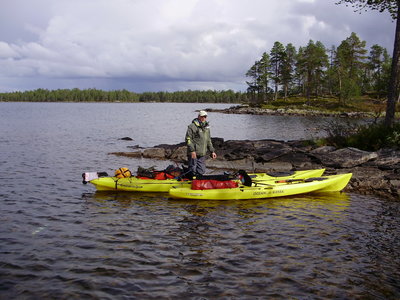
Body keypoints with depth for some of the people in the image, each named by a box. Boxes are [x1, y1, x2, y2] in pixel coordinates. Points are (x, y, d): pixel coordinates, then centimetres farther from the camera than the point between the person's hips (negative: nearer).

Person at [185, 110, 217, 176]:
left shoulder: (207, 127, 17)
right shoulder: (192, 126, -7)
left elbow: (208, 141, 25)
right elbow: (188, 139, -13)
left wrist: (212, 151, 19)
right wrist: (192, 150, -19)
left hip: (202, 154, 7)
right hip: (194, 153, -7)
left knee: (201, 171, 7)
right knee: (193, 172, -4)